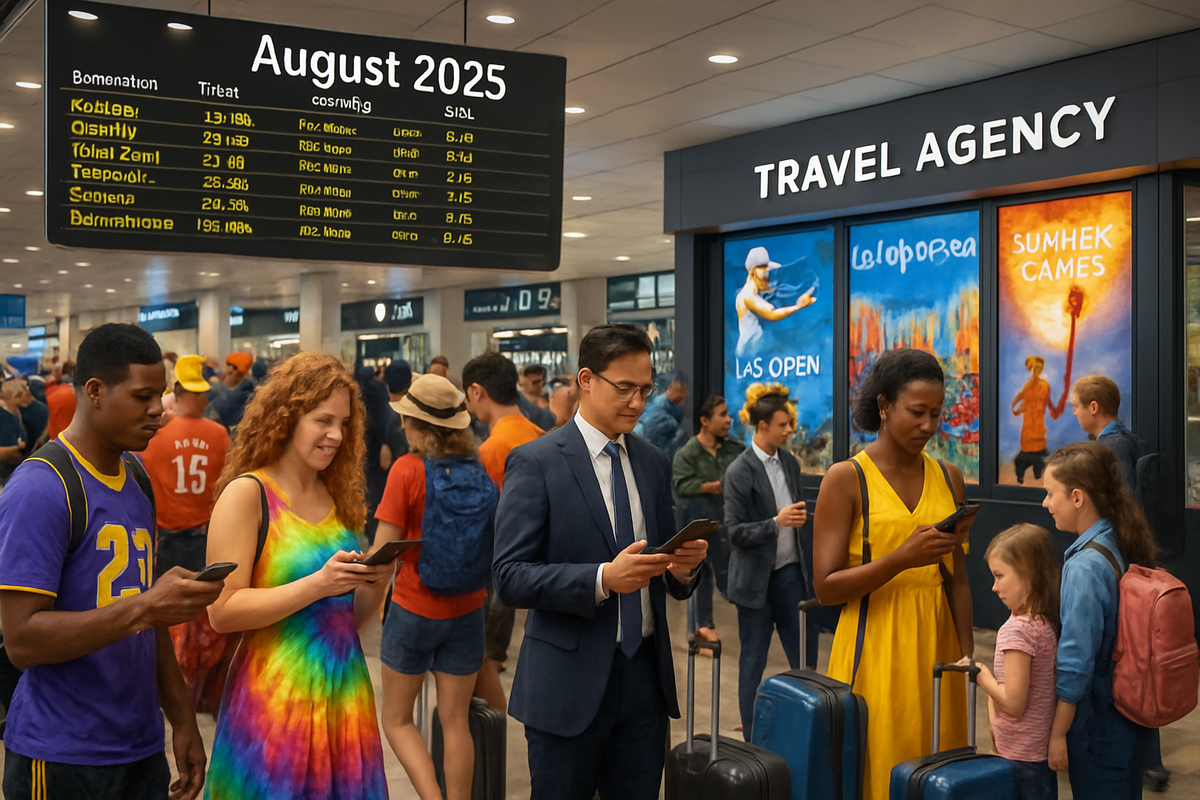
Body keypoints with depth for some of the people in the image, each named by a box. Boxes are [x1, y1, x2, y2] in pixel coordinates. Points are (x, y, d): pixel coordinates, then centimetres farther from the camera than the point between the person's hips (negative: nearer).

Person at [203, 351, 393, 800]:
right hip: (276, 699, -5)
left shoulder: (340, 497, 9)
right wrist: (317, 584, -22)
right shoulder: (246, 494, -8)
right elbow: (222, 612, -15)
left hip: (346, 692, 6)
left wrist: (376, 584, -4)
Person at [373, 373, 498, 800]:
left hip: (414, 609, -4)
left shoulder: (407, 469, -15)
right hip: (467, 611, 4)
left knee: (397, 719, 12)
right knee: (456, 721, 13)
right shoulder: (481, 472, -3)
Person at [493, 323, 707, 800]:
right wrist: (603, 579, -26)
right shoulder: (535, 463, -8)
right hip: (570, 681, -5)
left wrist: (682, 567, -8)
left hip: (646, 674, 5)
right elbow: (509, 577, -15)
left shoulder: (654, 464, 10)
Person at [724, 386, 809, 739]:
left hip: (789, 571, 6)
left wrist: (800, 516, 3)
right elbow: (735, 533, -16)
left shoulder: (790, 463, 7)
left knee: (805, 655, 4)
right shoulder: (740, 471, -13)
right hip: (756, 578, -5)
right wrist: (777, 522, -25)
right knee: (753, 660, 7)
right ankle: (752, 739, 19)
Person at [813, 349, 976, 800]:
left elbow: (956, 581, 13)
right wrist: (902, 558, -20)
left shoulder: (948, 478, 9)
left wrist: (967, 655, 8)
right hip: (874, 649, -4)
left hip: (937, 645, 5)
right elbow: (826, 587, -10)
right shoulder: (846, 478, -6)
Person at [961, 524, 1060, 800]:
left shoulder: (1017, 629, -22)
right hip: (1044, 751, 8)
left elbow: (1013, 703, -22)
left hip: (1020, 757, -8)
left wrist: (983, 677, -7)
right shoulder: (1047, 622, 3)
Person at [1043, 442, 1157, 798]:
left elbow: (1076, 664, -21)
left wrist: (1058, 733, -13)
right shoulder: (1126, 549, 1)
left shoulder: (1084, 566, -23)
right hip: (1133, 719, 8)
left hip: (1098, 725, -8)